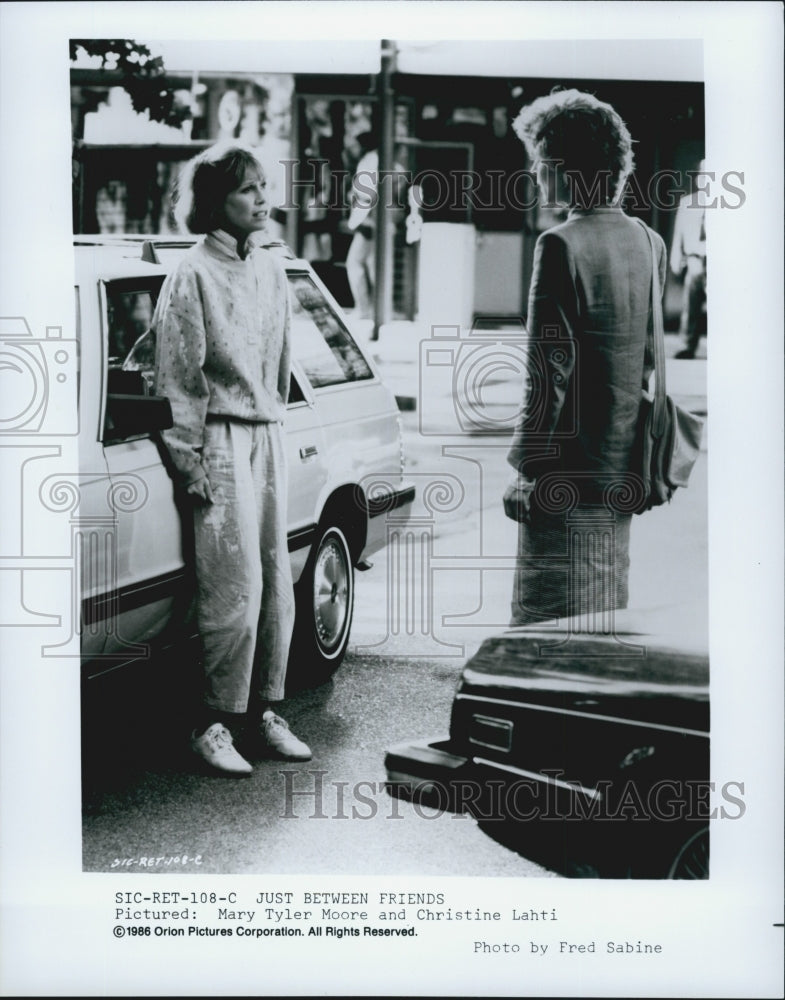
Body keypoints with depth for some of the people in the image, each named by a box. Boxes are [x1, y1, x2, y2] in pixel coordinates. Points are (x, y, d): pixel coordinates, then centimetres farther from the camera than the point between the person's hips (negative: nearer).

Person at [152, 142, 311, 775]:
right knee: (236, 587, -9)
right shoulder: (193, 275, -7)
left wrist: (276, 423, 16)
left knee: (276, 585, 7)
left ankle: (263, 712, 18)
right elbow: (179, 378, -9)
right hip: (220, 441, -7)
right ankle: (216, 723, 1)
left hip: (268, 438, 7)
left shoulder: (272, 273, 13)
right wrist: (188, 461, -12)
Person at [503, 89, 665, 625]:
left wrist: (527, 470, -11)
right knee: (608, 617, 19)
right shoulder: (651, 244, 8)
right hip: (623, 473, 8)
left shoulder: (562, 245, -15)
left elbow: (551, 368, -18)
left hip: (568, 478, -8)